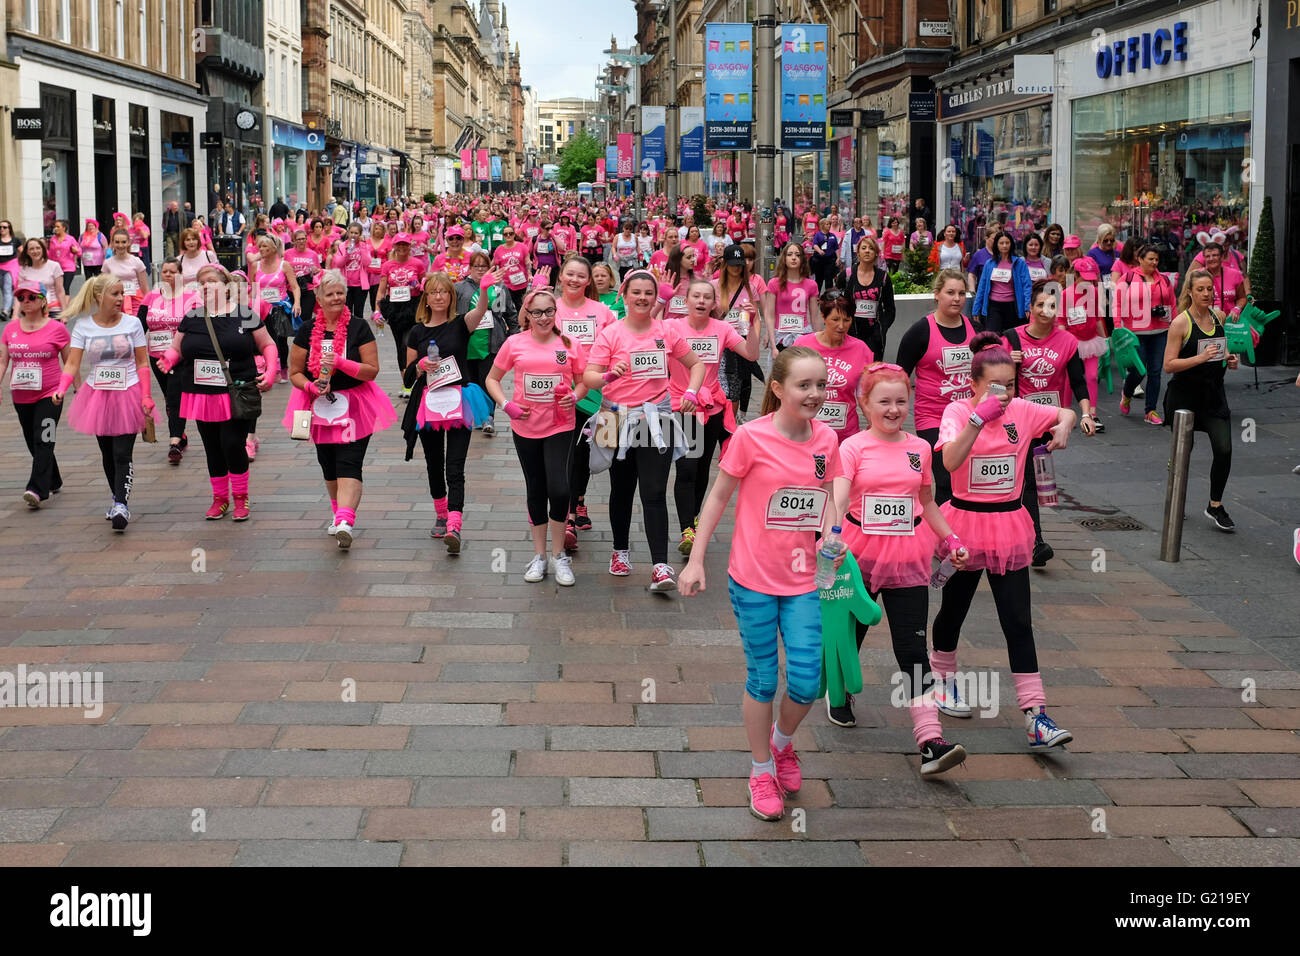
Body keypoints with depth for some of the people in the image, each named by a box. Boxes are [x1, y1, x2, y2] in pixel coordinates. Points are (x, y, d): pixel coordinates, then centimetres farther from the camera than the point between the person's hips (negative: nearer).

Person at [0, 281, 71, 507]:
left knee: (43, 441, -16)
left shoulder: (56, 329, -3)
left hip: (49, 395, -5)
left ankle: (37, 490, -22)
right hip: (21, 396, 5)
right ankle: (53, 482, 29)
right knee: (33, 443, 12)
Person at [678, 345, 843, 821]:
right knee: (762, 680, 7)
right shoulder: (751, 437, -13)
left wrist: (831, 537, -8)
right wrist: (696, 561, -6)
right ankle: (762, 769, 27)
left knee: (806, 681, -1)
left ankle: (782, 741, 30)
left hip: (803, 580, 3)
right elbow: (718, 496, -5)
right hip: (753, 579, -3)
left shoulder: (826, 439, -1)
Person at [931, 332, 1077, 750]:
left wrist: (1063, 427, -5)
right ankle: (943, 677, 44)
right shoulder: (958, 411, -11)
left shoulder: (1022, 411, -2)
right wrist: (979, 417, -37)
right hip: (965, 523, -2)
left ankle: (1036, 716, -6)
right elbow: (951, 460, -29)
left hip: (1008, 525, 2)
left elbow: (1066, 412, 17)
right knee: (954, 608, 16)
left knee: (1018, 621, -3)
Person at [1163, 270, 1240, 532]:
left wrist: (1228, 358, 3)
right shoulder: (1181, 322, -12)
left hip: (1213, 394, 4)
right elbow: (1168, 365, -16)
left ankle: (1215, 506, 8)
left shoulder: (1218, 316, 5)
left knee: (1224, 449, -8)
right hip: (1184, 395, -4)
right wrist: (1201, 358, -26)